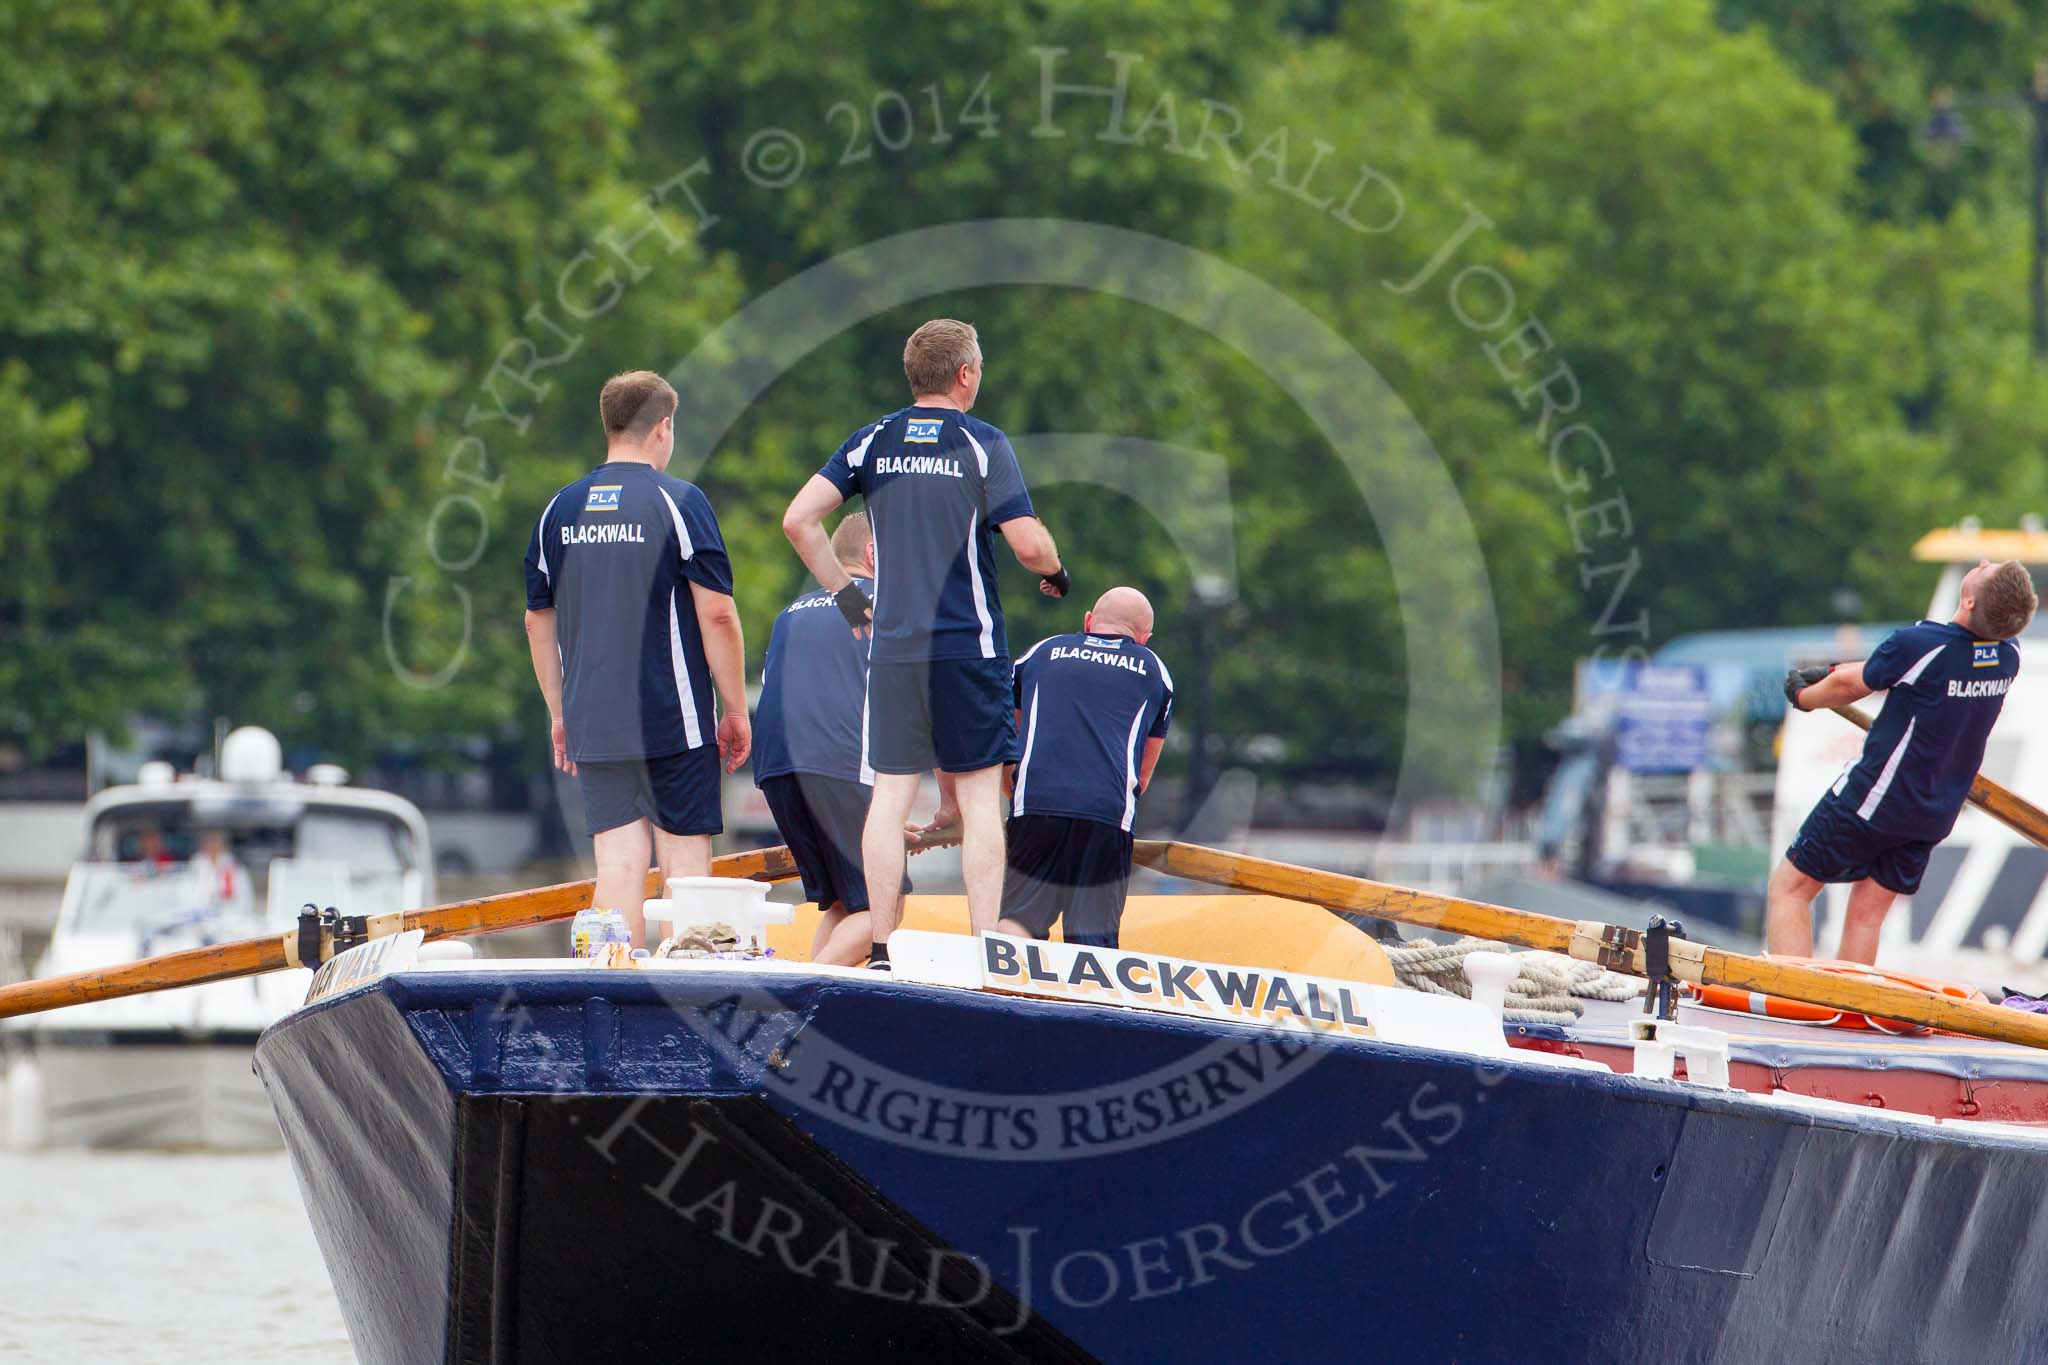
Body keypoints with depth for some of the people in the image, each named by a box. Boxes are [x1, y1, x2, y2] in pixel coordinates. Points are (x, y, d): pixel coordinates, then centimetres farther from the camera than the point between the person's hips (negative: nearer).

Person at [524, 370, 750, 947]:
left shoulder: (560, 509, 8)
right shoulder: (677, 502, -7)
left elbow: (538, 622, 14)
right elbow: (716, 614, -10)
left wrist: (560, 713, 23)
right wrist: (736, 710, -2)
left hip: (593, 724, 4)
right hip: (673, 723, -4)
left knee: (618, 862, 4)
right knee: (684, 859, 1)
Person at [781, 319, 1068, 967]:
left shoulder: (873, 442, 6)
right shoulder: (982, 444, -5)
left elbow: (798, 519, -1)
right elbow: (1029, 543, -13)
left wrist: (845, 593, 9)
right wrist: (1054, 573, 9)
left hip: (892, 647, 3)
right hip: (970, 647, -3)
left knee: (890, 795, 5)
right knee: (979, 797, 1)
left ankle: (882, 952, 3)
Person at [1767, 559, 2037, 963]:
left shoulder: (1917, 644, -26)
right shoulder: (2008, 657, -5)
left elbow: (1848, 687, -6)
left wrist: (1803, 697, 15)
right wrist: (1831, 672, 20)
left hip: (1876, 799, -6)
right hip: (1936, 815, 6)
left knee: (1790, 888, 5)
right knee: (1867, 915, 13)